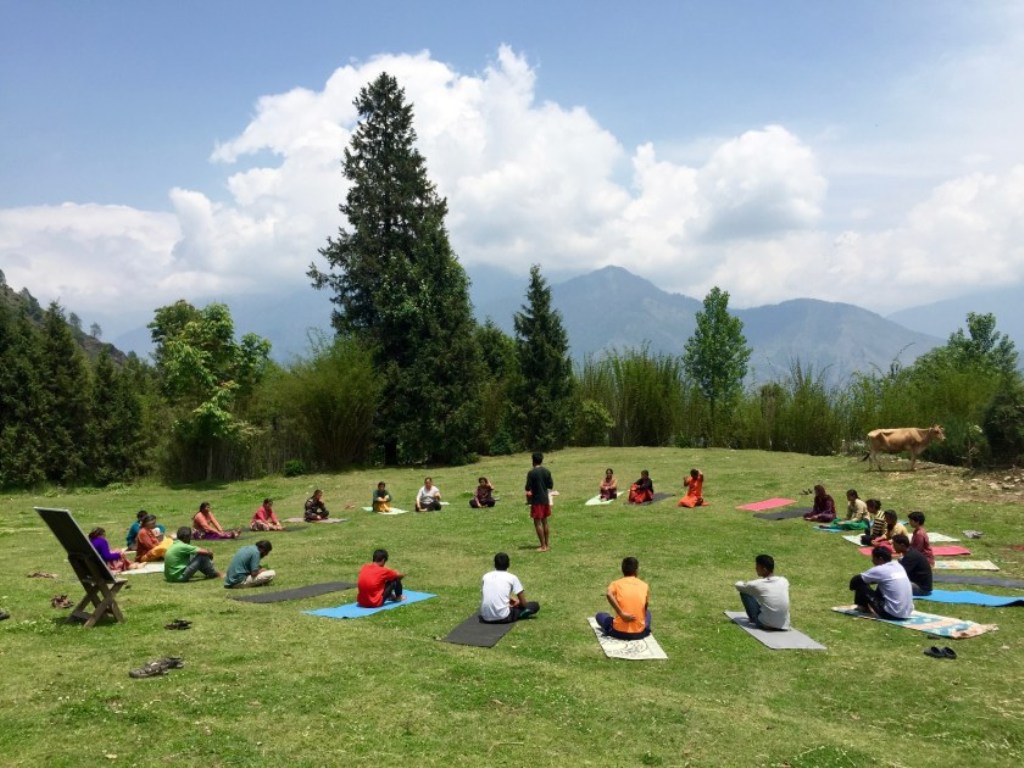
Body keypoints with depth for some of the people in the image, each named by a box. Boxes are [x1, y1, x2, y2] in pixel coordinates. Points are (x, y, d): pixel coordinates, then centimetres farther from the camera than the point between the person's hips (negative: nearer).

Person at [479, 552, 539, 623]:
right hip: (503, 617, -5)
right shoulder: (512, 577, 2)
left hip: (486, 618, 5)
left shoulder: (486, 576, 14)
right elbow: (523, 603, 6)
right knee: (535, 605, 8)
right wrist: (516, 603, 30)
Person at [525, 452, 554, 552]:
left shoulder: (531, 473, -14)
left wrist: (528, 500, 2)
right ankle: (547, 544, 19)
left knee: (537, 522, -1)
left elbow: (528, 489, -12)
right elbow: (551, 485, 8)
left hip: (536, 500, -6)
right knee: (544, 521, 15)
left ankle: (543, 546, -1)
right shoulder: (546, 471, 3)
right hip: (545, 499, 6)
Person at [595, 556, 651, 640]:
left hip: (620, 632, -2)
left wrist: (621, 613, -19)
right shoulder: (645, 585, 6)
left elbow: (609, 594, -22)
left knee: (600, 615, 27)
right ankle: (645, 630, 12)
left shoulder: (616, 584, 1)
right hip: (640, 633, 2)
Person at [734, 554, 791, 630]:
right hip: (784, 625, 5)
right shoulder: (784, 581, 0)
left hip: (765, 625, -5)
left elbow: (738, 585, 8)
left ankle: (753, 618, 23)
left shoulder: (756, 585, -12)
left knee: (744, 592, 6)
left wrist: (747, 584, 28)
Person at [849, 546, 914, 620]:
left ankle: (863, 607, 23)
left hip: (892, 614, -8)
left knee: (860, 584, 0)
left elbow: (855, 580, -3)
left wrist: (854, 586, 18)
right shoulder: (898, 566, 9)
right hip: (907, 613, 8)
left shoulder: (879, 570, -11)